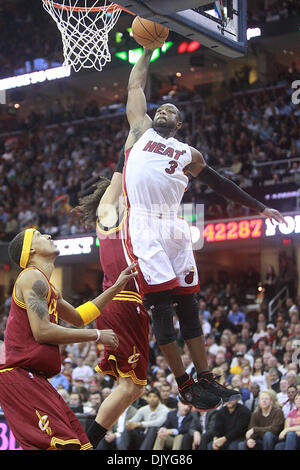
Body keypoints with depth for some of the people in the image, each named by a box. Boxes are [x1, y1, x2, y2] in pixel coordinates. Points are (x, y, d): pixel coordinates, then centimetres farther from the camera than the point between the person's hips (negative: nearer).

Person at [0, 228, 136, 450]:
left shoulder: (49, 288, 23)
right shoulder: (33, 278, -8)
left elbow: (78, 318, 36)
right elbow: (42, 331, -18)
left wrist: (116, 288, 34)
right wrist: (96, 335, -10)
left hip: (34, 377, 10)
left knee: (77, 441, 3)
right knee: (62, 443, -21)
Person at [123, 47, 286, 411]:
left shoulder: (188, 155, 22)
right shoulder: (140, 130, 17)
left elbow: (221, 184, 28)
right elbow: (135, 86, 22)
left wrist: (259, 208, 28)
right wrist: (147, 50, 29)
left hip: (174, 227, 3)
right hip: (143, 227, -3)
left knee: (187, 303, 5)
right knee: (161, 305, -7)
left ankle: (205, 378, 12)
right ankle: (184, 385, -3)